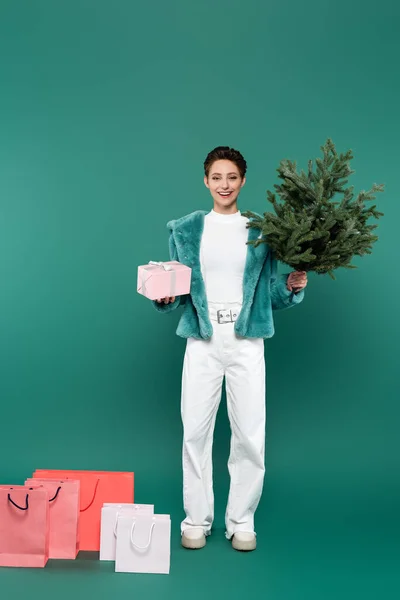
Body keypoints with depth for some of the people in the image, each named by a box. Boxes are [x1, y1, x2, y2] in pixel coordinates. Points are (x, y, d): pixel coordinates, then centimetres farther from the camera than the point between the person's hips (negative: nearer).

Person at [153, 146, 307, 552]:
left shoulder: (260, 230, 6)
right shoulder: (186, 229, 7)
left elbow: (268, 294, 7)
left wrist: (290, 287, -12)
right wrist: (164, 298, -13)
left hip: (246, 341, 0)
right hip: (202, 340, 0)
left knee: (250, 434, 4)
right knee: (195, 430, 4)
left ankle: (241, 520, 22)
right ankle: (197, 518, 22)